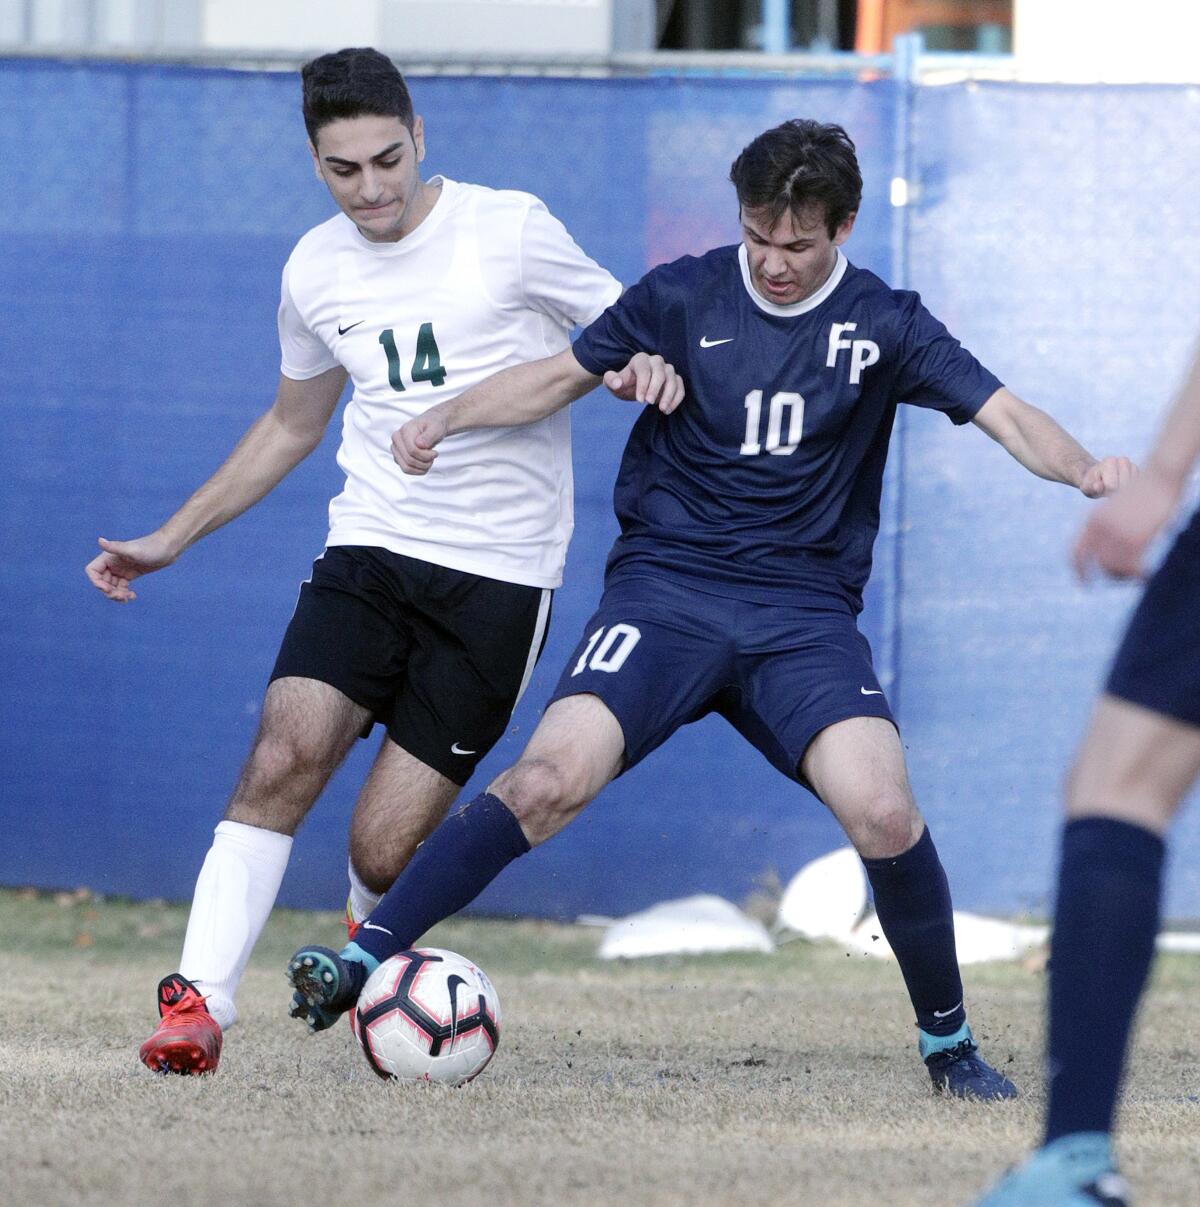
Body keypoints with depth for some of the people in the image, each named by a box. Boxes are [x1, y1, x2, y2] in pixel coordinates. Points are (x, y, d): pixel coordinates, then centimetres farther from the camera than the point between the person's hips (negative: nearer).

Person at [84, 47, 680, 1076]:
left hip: (500, 576, -3)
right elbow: (292, 424, 25)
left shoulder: (510, 230, -5)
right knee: (286, 754, -22)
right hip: (370, 552, 3)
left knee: (382, 848, -7)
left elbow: (628, 331, 5)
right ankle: (200, 1001, -21)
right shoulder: (317, 271, 9)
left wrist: (649, 364, -20)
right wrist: (168, 540, 23)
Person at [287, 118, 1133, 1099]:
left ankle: (948, 1042, 1)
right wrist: (448, 418, -3)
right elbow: (561, 375, 13)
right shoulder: (683, 297, 3)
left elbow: (1006, 416, -3)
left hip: (806, 612, 0)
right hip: (667, 585, 0)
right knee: (553, 777, -23)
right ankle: (363, 961, -17)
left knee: (883, 812, -20)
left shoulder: (882, 325, 3)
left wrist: (1083, 466, -23)